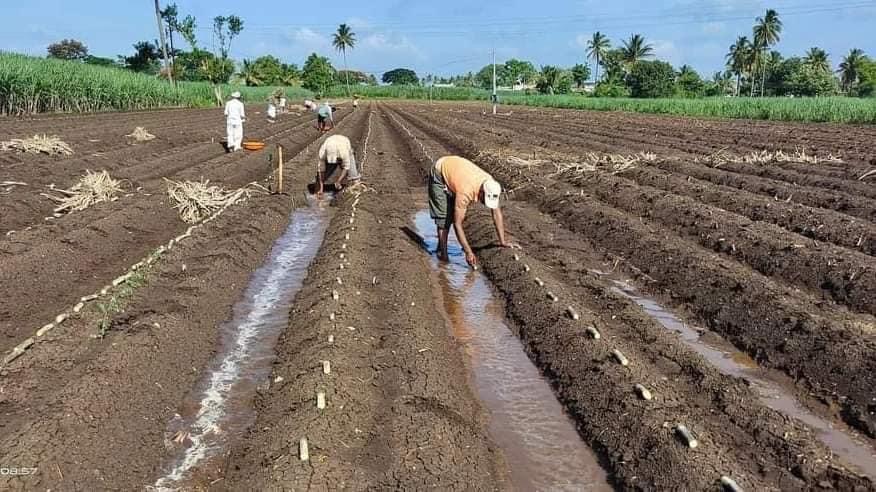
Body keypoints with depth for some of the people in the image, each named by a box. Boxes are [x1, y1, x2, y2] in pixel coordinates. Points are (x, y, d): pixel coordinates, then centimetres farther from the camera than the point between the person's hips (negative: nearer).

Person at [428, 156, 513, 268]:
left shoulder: (491, 185, -26)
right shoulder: (466, 191, -42)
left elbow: (497, 213, -16)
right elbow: (457, 224, -40)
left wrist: (503, 241, -19)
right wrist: (469, 252, -42)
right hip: (439, 172, -6)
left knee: (461, 213, 3)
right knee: (444, 215, -14)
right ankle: (442, 252, -4)